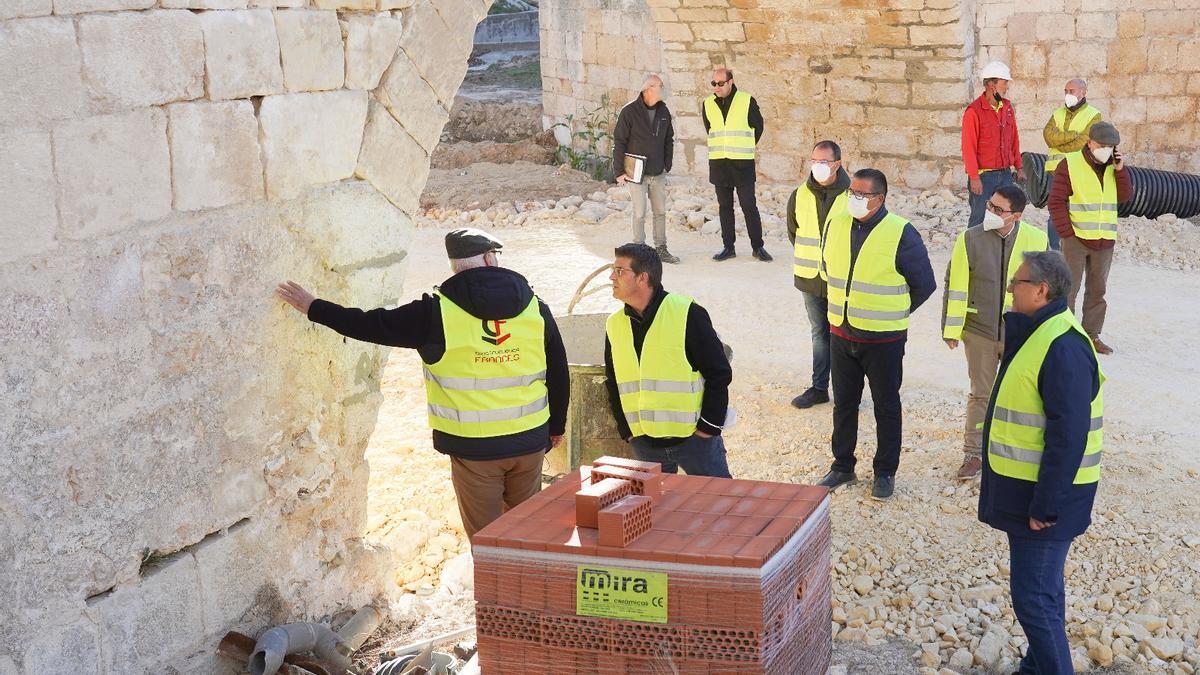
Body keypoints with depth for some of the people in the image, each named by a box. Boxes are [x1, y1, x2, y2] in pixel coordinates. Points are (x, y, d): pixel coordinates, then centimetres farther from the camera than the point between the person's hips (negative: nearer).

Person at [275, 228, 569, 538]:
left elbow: (374, 325, -4)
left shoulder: (438, 312, -11)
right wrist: (556, 427, 21)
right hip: (529, 442, 3)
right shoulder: (536, 309, -1)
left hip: (473, 447, -3)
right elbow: (559, 374, 7)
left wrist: (313, 308, 9)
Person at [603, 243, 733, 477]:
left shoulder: (687, 313, -11)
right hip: (644, 445, 5)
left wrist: (708, 427, -10)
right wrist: (627, 431, 8)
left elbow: (719, 372, -8)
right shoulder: (615, 325, 6)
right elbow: (614, 385, 16)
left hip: (694, 437, -5)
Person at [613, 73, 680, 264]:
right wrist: (619, 171, -9)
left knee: (660, 212, 9)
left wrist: (667, 166, 11)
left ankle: (661, 249, 18)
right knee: (639, 213, -2)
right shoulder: (630, 111, -11)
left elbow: (668, 140, 16)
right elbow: (619, 142, -8)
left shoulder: (663, 111, 6)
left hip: (658, 174, 5)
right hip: (636, 174, -5)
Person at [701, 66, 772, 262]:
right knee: (725, 206, 7)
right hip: (718, 163, 3)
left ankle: (758, 246, 6)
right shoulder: (707, 104, 6)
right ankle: (728, 247, 13)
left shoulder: (747, 101, -4)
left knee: (749, 205, -3)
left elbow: (758, 126, 8)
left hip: (743, 163, -3)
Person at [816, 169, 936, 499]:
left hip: (884, 339, -5)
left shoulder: (901, 234, -15)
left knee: (886, 406, 9)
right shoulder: (836, 227, 0)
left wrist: (896, 312, 4)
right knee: (843, 404, 15)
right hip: (841, 333, 5)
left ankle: (885, 472, 22)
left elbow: (925, 284, -6)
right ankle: (842, 466, 29)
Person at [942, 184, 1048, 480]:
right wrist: (951, 329, -5)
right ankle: (973, 453, 21)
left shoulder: (1036, 240, -7)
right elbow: (955, 285, -6)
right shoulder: (970, 239, -10)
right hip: (979, 331, -1)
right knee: (980, 394, 9)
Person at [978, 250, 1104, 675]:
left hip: (1044, 496, -10)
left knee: (1033, 594, -4)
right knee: (1041, 587, 20)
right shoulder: (1033, 334, 9)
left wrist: (1046, 505, -23)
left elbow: (1068, 436, -25)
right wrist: (993, 475, 21)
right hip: (1023, 485, 10)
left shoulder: (1063, 348, -23)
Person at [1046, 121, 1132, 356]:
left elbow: (1125, 196, 3)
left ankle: (1092, 334, 20)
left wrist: (1120, 170, -8)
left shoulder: (1112, 166, 9)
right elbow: (1056, 202, -10)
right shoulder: (1070, 165, -9)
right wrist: (1067, 233, -13)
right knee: (1068, 288, -2)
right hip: (1076, 239, -5)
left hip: (1104, 241, 6)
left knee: (1098, 289, 11)